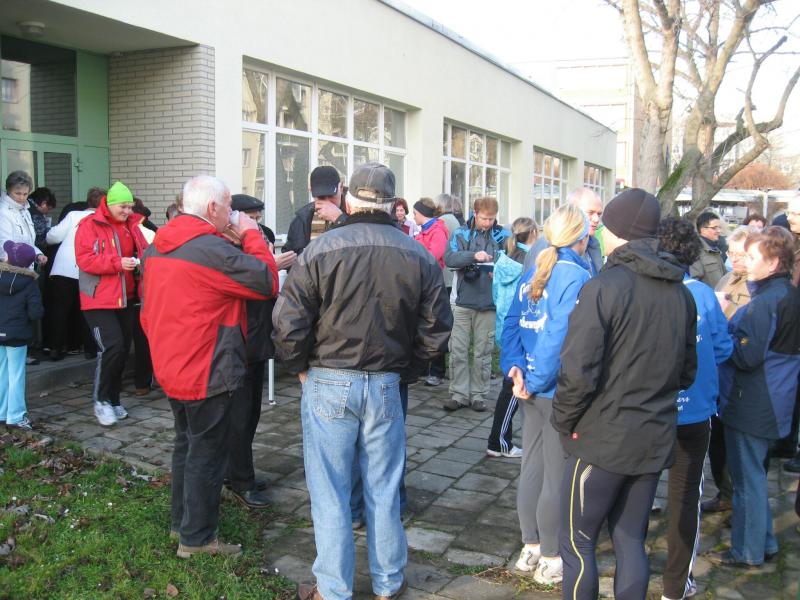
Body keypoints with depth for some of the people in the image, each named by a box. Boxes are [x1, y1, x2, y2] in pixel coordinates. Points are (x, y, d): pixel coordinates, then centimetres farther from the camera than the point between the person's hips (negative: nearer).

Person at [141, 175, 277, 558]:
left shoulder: (156, 249, 7)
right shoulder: (211, 249, -22)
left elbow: (148, 312, 14)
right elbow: (267, 283, -20)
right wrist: (251, 235, -9)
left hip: (171, 368, 9)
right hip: (207, 373, -9)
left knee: (186, 446, 22)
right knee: (207, 454, 4)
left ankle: (180, 522, 34)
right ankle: (196, 538, 15)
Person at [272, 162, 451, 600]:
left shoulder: (319, 251, -11)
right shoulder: (419, 256, -1)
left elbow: (288, 326, -13)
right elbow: (435, 331, 2)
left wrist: (302, 368, 4)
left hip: (328, 385, -3)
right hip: (387, 387, 3)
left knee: (330, 494, 10)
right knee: (383, 492, 16)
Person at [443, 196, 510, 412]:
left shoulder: (503, 237, 3)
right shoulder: (461, 234, 2)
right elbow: (449, 258, -11)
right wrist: (473, 255, -25)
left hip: (489, 304, 0)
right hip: (463, 302, 0)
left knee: (483, 353, 9)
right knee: (458, 351, 3)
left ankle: (478, 394, 20)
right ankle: (459, 393, 13)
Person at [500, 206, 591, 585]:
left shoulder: (533, 273, 7)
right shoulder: (577, 277, -16)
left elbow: (512, 323, 4)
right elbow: (560, 337, -22)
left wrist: (515, 367, -4)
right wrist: (536, 381, -16)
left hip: (533, 389, 7)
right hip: (560, 392, -7)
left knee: (531, 468, 16)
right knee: (557, 478, 5)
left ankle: (531, 548, 30)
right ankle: (551, 560, 18)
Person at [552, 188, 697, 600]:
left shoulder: (604, 287, -17)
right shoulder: (681, 293, 4)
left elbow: (577, 371, -21)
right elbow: (687, 372, 11)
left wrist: (564, 421, -7)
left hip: (602, 438, -6)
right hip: (656, 440, 6)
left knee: (578, 541, 8)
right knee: (631, 541, 18)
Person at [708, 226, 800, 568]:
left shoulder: (765, 302, -22)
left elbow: (746, 356, -24)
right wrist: (734, 327, 9)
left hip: (752, 407, -10)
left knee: (747, 478, 3)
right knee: (754, 475, 22)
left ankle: (747, 551, 16)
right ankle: (764, 542, 34)